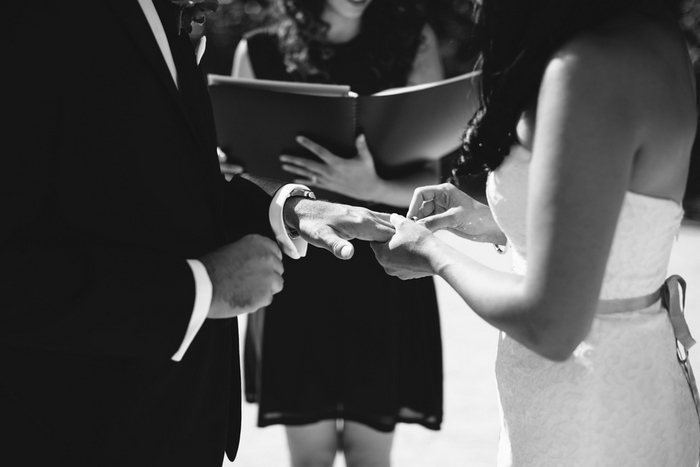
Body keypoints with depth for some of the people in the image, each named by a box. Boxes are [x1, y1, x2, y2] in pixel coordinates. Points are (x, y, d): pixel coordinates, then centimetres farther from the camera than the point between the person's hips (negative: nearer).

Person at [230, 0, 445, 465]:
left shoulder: (413, 41, -3)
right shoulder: (259, 52, -1)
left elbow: (429, 180, -6)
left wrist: (369, 187, -25)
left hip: (384, 272, 0)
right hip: (293, 271, 0)